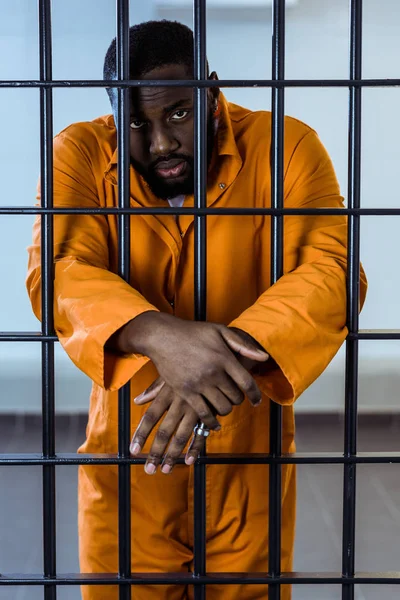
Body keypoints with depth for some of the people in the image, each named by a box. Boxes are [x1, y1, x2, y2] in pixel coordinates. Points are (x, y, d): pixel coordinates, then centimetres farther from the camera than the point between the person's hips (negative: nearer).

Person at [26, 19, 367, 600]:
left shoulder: (285, 148, -9)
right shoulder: (81, 154, -7)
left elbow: (331, 270, -21)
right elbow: (55, 272, -21)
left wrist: (236, 349, -38)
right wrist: (157, 333, -40)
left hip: (249, 465, 0)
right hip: (127, 462, 1)